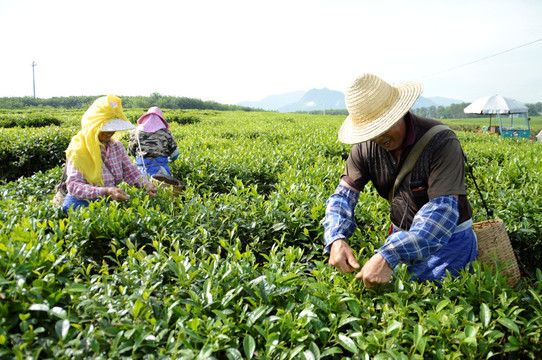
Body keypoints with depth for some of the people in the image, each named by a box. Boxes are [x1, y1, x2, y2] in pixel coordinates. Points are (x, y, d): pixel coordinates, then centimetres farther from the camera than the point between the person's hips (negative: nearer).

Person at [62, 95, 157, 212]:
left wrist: (146, 184, -20)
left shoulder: (117, 146, 8)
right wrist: (106, 192, -34)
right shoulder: (78, 149, -10)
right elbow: (73, 186, -19)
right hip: (83, 204, -5)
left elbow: (131, 172, 3)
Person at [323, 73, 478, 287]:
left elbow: (442, 210, -35)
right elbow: (344, 193, -11)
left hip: (447, 240, -4)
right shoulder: (366, 147, -10)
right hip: (402, 236, 5)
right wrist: (336, 238, -34)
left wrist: (389, 256, -46)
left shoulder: (441, 141, -27)